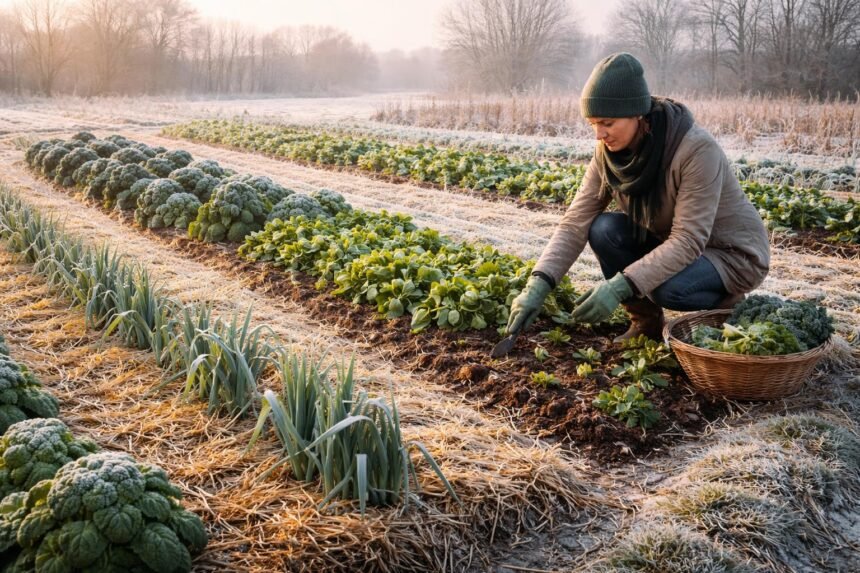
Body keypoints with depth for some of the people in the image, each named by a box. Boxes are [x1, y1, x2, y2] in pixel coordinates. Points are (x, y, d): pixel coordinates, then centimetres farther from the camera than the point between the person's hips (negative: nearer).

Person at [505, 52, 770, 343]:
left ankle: (722, 305, 0)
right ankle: (646, 322, 1)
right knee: (604, 229, -19)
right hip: (672, 246, 6)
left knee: (665, 287, -34)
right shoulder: (608, 152, -12)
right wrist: (539, 284, -29)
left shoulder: (697, 149, -30)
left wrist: (620, 286, -43)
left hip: (734, 254, -6)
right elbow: (576, 222, -15)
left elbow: (689, 240, -34)